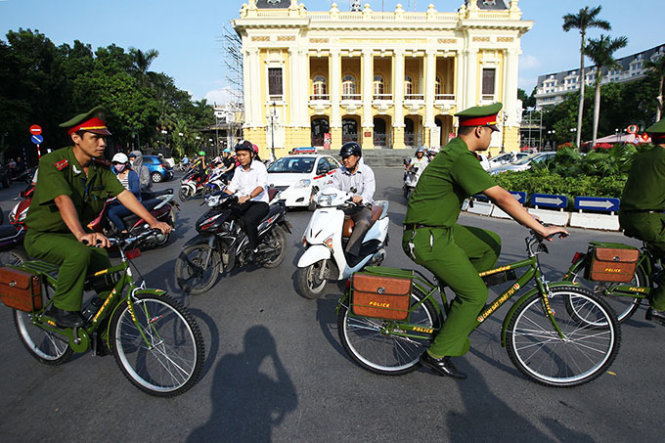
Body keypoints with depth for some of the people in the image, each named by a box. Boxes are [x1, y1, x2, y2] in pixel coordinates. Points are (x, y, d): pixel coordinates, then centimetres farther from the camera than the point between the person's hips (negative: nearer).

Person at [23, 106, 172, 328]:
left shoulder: (100, 168, -3)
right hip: (44, 235, -6)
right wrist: (81, 234, -54)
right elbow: (63, 200, -38)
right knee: (79, 253, -35)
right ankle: (62, 309, -12)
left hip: (75, 234, 6)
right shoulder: (52, 163, -22)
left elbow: (122, 193, -12)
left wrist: (153, 221, -25)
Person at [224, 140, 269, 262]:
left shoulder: (259, 166, -7)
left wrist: (248, 196, -40)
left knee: (248, 219, -35)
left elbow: (261, 185, -23)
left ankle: (254, 248, -16)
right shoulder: (238, 170, 14)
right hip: (243, 202, 6)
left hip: (260, 202, -6)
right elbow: (232, 187, 11)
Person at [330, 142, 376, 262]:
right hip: (343, 207, 4)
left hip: (362, 207, -4)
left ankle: (351, 253, -39)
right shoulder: (339, 172, 10)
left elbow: (369, 190, -22)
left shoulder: (366, 171, -6)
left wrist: (361, 198, -47)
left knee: (363, 223, -36)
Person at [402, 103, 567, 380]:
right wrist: (541, 229, -17)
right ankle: (437, 355, 7)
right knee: (476, 294, -3)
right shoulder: (461, 158, -18)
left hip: (439, 230, 10)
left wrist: (526, 218, 21)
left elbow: (495, 193, 22)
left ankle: (464, 309, 22)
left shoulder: (456, 151, 15)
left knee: (491, 244, 15)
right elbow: (502, 197, -22)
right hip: (426, 238, -10)